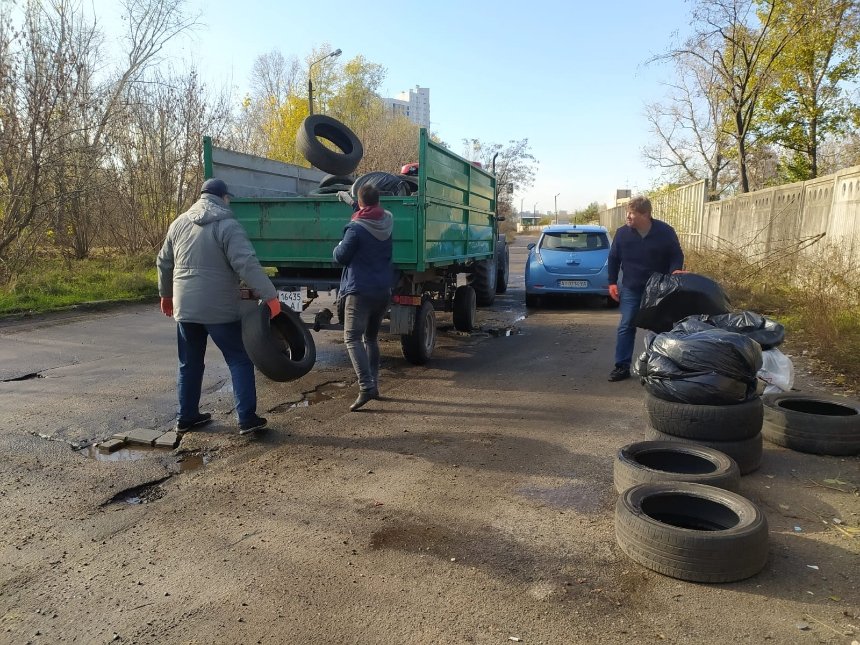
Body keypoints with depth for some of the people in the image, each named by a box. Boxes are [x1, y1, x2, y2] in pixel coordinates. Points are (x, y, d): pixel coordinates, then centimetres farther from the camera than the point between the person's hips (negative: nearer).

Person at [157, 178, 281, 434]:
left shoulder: (179, 223, 11)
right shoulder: (227, 225, -9)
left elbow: (164, 263, 19)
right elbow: (247, 264, -21)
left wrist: (166, 295, 32)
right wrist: (270, 296, -22)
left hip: (185, 307, 6)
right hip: (219, 308, -6)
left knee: (189, 364, 17)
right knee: (240, 361, 3)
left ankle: (187, 416, 24)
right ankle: (247, 418, 0)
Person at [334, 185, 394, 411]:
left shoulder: (356, 228, -15)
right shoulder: (388, 221, 5)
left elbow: (340, 257, -8)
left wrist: (339, 246, 14)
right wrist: (349, 200, 37)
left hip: (360, 291, -7)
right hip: (383, 291, 7)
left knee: (352, 338, -8)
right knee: (371, 338, 18)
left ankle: (366, 387, -21)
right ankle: (374, 385, 19)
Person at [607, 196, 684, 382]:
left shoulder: (665, 231, -9)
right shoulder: (622, 233, -5)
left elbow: (676, 255, 0)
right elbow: (613, 258, 5)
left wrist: (675, 270, -20)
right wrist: (612, 282, 1)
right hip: (631, 289, 1)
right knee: (626, 327, -1)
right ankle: (622, 366, 4)